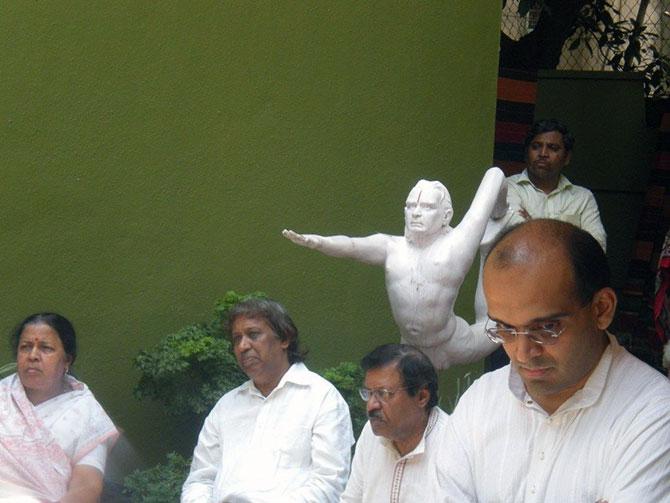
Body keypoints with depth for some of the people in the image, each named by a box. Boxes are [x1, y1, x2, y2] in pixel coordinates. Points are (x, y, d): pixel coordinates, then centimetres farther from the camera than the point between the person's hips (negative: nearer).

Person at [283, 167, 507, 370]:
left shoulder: (456, 243, -10)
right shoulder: (392, 247, -2)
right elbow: (349, 245, -22)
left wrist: (498, 208, 18)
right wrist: (316, 241, -41)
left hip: (453, 345, -2)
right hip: (412, 351, 2)